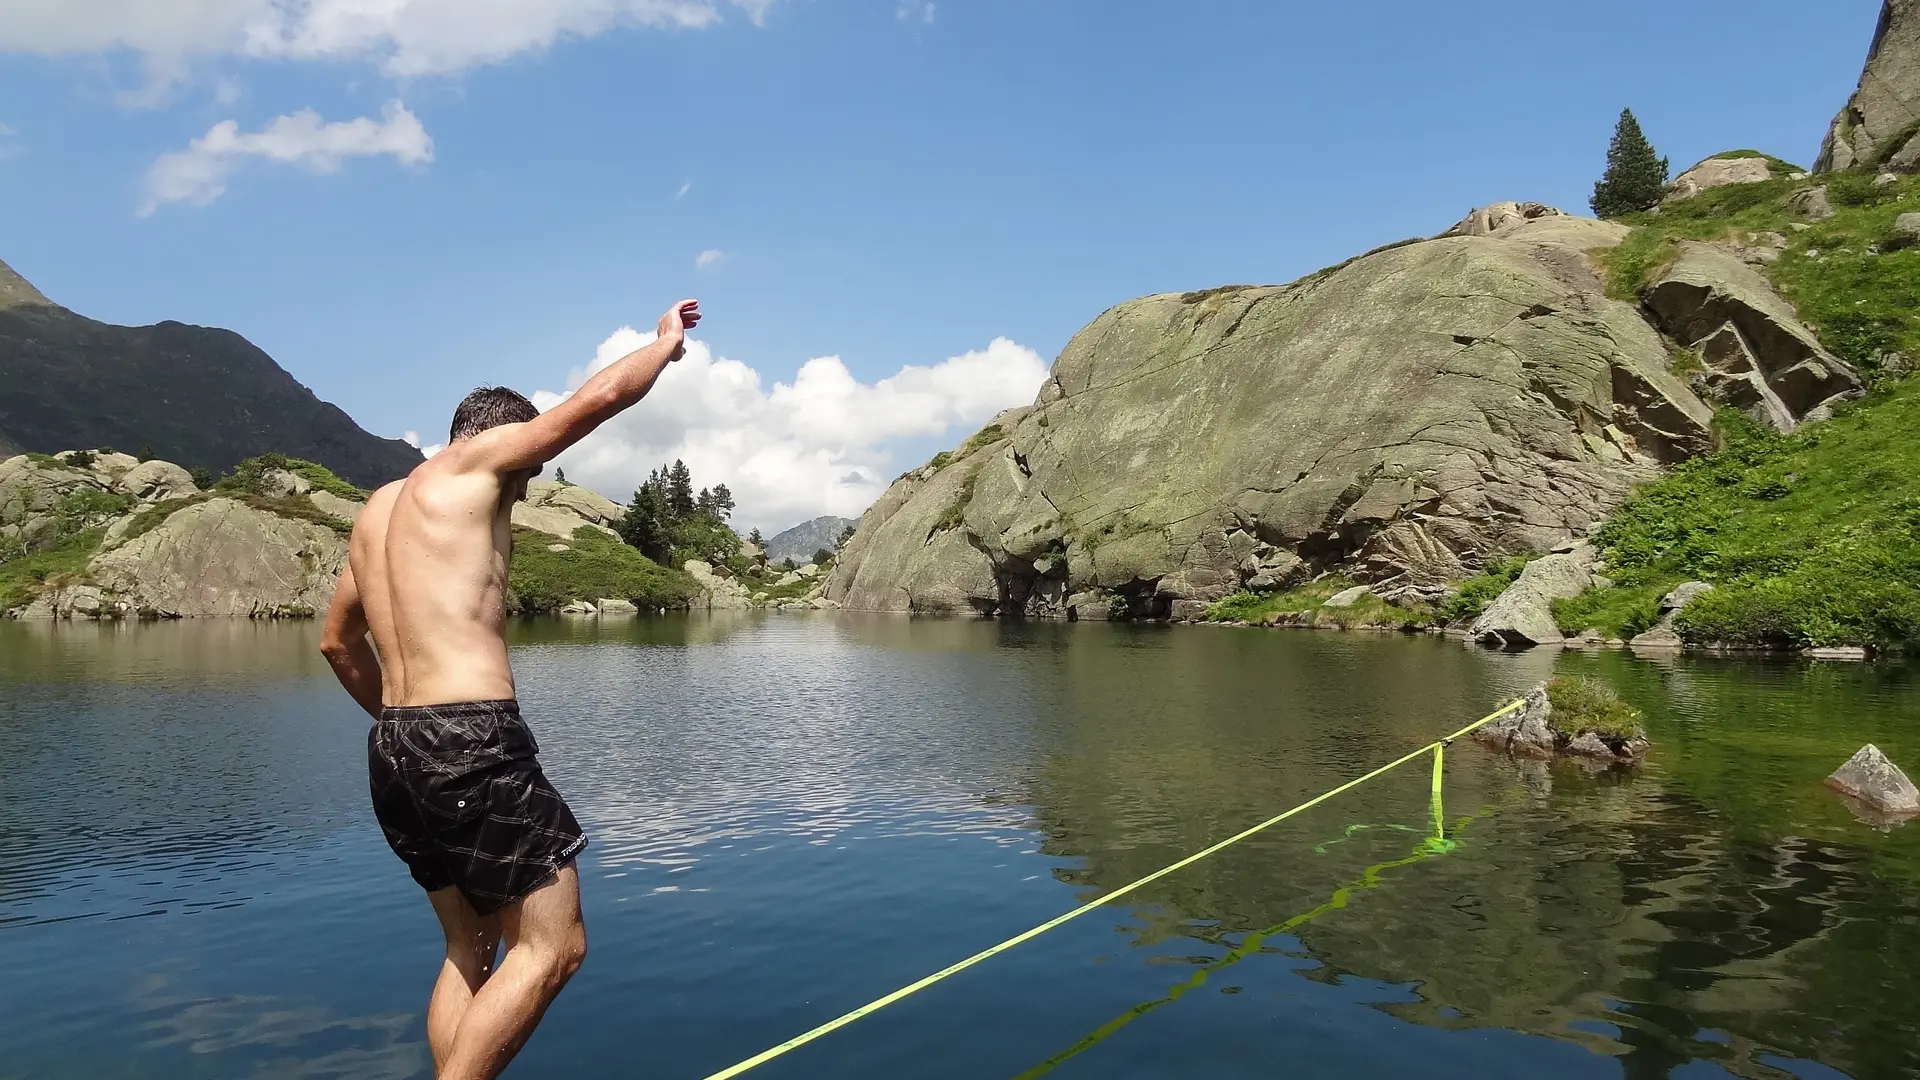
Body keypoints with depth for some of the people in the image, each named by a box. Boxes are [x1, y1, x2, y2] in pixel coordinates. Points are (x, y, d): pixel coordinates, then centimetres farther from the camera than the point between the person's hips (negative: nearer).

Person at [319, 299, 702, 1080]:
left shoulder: (379, 507, 21)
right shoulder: (475, 460, -2)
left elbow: (337, 642, 29)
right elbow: (602, 394, -4)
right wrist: (668, 340, 13)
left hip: (394, 749, 9)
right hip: (473, 742, -9)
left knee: (471, 946, 18)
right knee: (552, 946, -1)